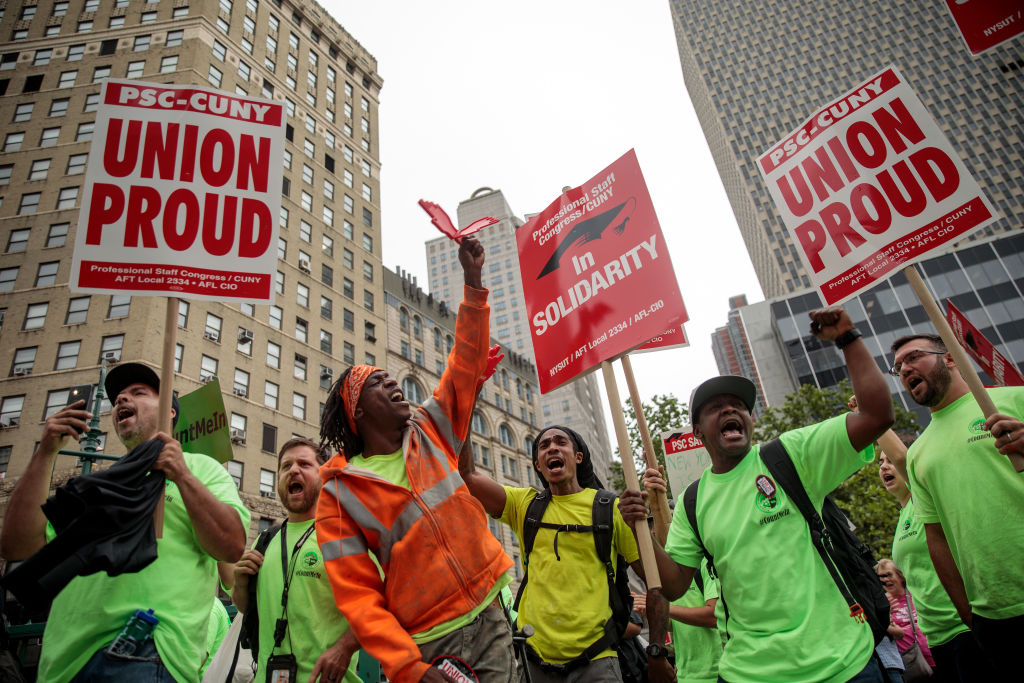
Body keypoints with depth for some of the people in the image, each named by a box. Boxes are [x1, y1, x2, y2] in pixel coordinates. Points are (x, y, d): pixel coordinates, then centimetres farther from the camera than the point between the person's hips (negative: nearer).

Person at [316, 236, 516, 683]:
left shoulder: (430, 432, 6)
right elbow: (356, 595, -8)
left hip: (490, 618, 4)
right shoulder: (338, 495, -5)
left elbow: (467, 361, 6)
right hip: (426, 643, -3)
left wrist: (473, 280, 1)